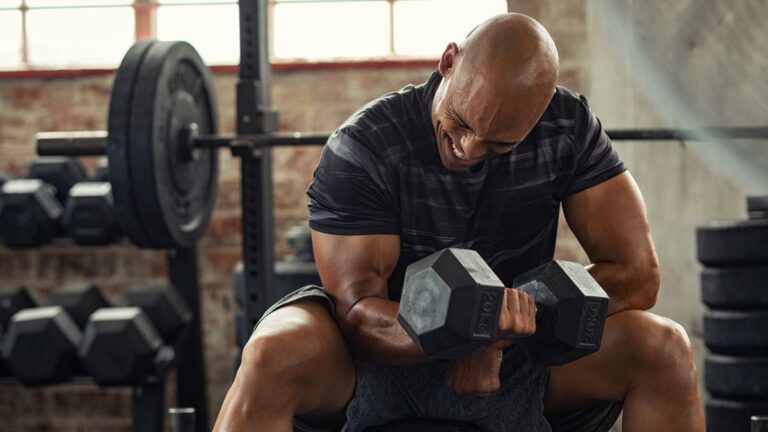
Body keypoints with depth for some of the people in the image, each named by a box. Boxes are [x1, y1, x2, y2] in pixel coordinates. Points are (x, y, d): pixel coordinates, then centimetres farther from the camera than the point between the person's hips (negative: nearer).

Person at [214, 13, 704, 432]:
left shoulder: (569, 128, -11)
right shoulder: (364, 147, -20)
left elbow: (636, 271, -12)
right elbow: (358, 312, -22)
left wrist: (498, 335, -23)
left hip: (510, 365, 3)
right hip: (386, 354, -2)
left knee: (663, 347, -21)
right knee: (274, 354, -35)